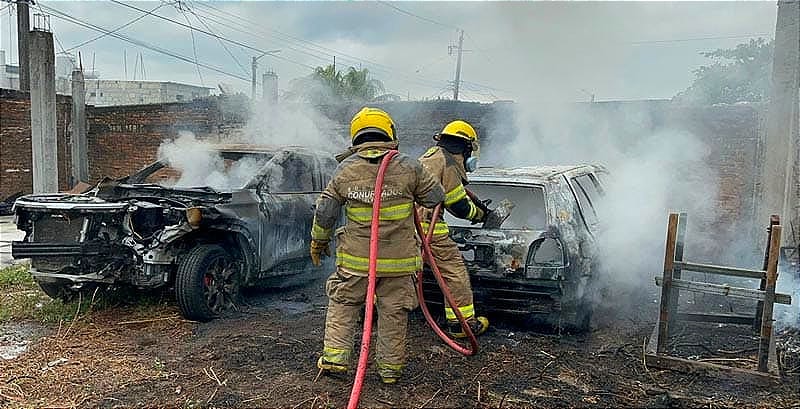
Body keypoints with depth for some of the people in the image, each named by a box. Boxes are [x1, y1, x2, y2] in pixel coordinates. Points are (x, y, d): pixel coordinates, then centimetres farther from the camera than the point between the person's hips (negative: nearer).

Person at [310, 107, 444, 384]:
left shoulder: (346, 169, -2)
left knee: (343, 304, 19)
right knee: (393, 312, 12)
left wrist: (318, 241, 16)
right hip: (397, 257, 0)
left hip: (356, 257, 1)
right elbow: (436, 197, 4)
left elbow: (325, 211, 1)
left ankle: (334, 357, 19)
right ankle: (390, 367, 21)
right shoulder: (408, 167, -6)